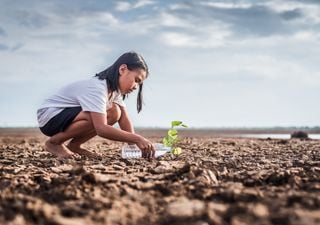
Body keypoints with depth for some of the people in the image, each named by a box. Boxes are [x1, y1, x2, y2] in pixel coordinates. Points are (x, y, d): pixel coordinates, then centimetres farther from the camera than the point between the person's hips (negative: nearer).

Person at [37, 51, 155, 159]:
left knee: (114, 113, -7)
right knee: (96, 117, -32)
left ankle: (73, 146, 2)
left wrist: (134, 144, -22)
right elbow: (101, 129, -40)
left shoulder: (115, 88, -1)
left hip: (69, 116, 9)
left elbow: (125, 123, -6)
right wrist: (137, 139, -41)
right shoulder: (96, 88, -30)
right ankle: (53, 143, -11)